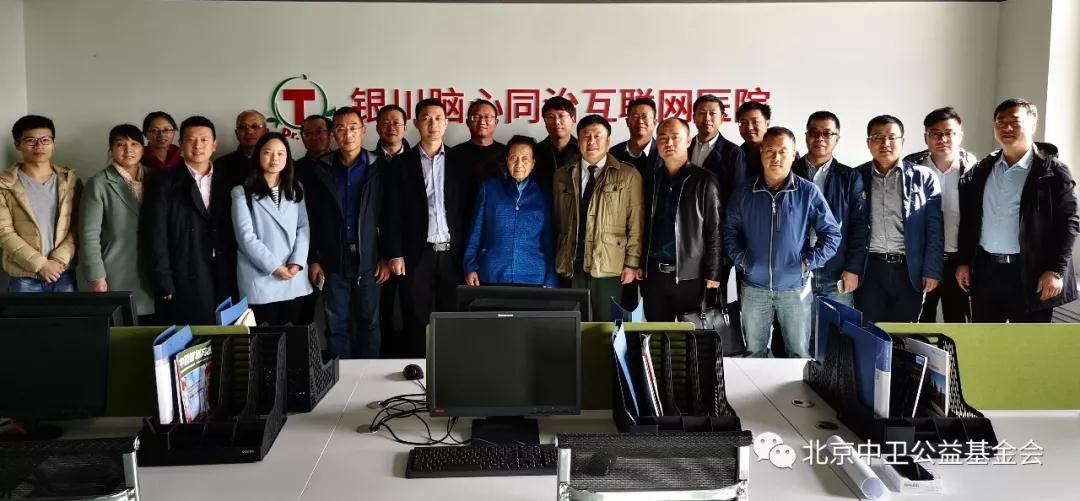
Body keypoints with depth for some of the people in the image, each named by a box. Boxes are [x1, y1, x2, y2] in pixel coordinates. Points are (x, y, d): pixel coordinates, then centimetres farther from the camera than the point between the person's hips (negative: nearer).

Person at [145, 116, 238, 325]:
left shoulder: (226, 184, 11)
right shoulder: (166, 184, -1)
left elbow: (233, 236, 11)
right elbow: (157, 239, -5)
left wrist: (234, 283, 3)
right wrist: (165, 286, -12)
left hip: (224, 286, 3)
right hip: (183, 285, -3)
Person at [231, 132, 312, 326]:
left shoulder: (296, 189, 12)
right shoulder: (242, 192, -2)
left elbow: (304, 227, 5)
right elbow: (245, 236, -9)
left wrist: (296, 263, -9)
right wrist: (274, 267, -13)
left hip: (293, 279, 4)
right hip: (260, 279, -4)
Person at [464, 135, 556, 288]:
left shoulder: (543, 196, 7)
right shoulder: (489, 188, 5)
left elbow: (549, 241, 9)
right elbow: (476, 232, 7)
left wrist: (550, 282, 4)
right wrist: (470, 268, 1)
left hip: (533, 279, 0)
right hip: (491, 277, 0)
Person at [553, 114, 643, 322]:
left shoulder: (628, 175, 2)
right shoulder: (562, 175, 11)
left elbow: (635, 223, -1)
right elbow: (557, 219, 13)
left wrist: (631, 264, -5)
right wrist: (558, 259, 10)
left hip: (609, 266, -2)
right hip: (571, 265, 3)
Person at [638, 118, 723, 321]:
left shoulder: (704, 181, -2)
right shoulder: (650, 180, 11)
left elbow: (714, 232, -5)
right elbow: (643, 227, 14)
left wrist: (712, 275, -9)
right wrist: (639, 265, 6)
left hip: (691, 276, -4)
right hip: (654, 275, 4)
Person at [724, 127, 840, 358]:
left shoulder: (808, 192, -5)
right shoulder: (744, 194, 2)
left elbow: (832, 234, -1)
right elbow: (730, 230, 12)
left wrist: (808, 262, -9)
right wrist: (741, 259, 0)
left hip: (794, 287, -2)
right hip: (754, 287, 2)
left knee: (799, 353, 8)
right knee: (754, 352, 12)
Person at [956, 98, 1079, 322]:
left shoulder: (1053, 171, -5)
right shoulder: (982, 170, 10)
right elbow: (968, 220, 13)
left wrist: (1056, 270, -15)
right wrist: (964, 261, 9)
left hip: (1030, 273, -4)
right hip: (985, 270, 5)